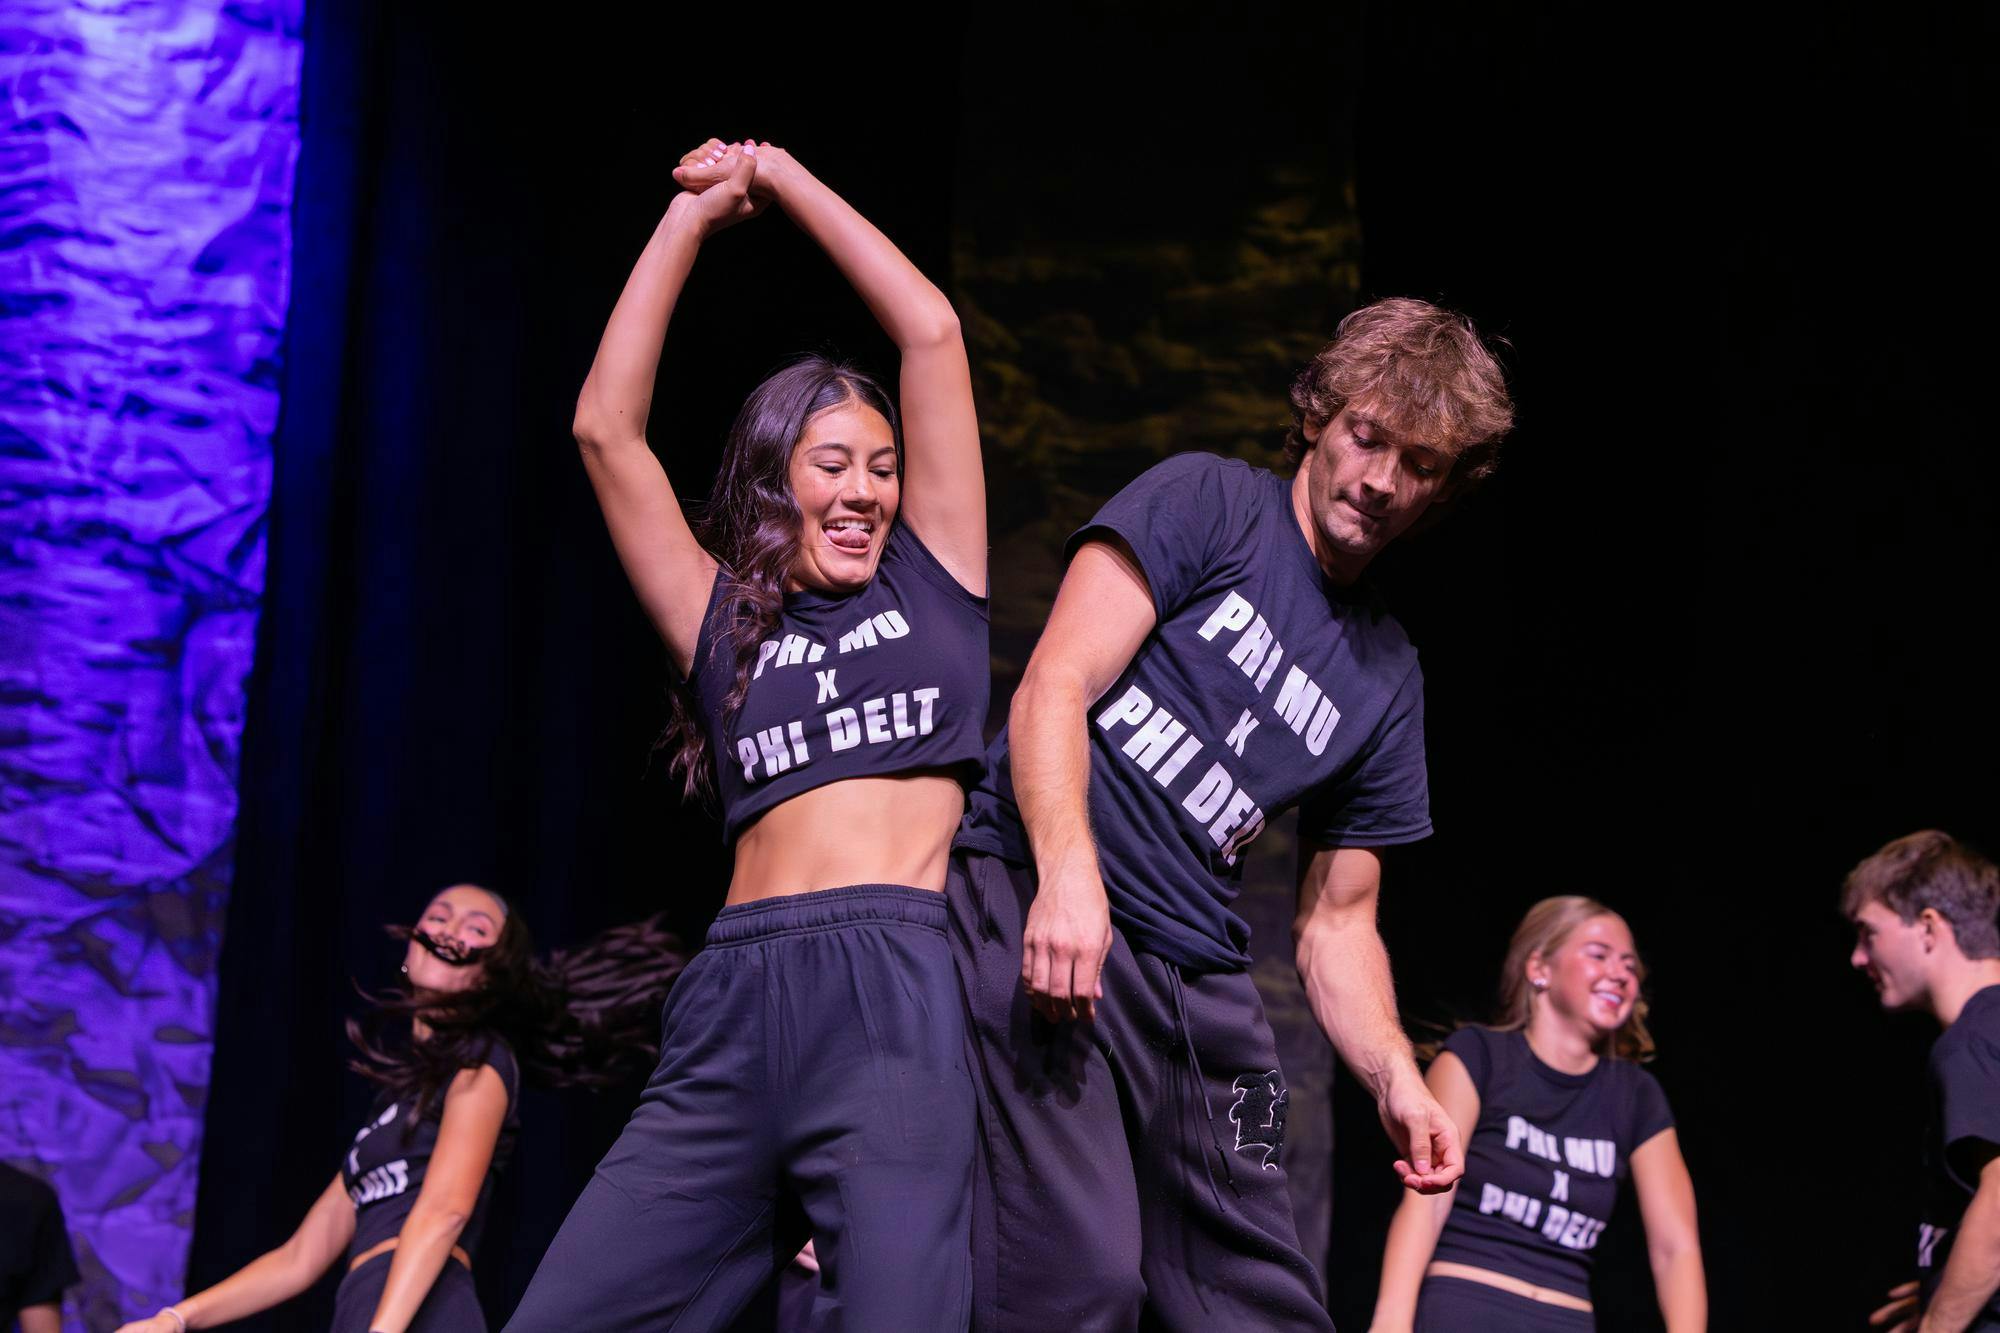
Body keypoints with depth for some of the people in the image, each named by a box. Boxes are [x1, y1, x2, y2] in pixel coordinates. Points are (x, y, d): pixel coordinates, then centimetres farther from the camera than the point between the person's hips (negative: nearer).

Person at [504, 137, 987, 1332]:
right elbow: (607, 428, 15)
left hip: (897, 998, -3)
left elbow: (933, 333, 13)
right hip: (736, 1009, 3)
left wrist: (783, 180, 21)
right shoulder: (725, 624, 21)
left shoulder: (930, 579, 18)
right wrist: (697, 213, 19)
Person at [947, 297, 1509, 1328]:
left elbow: (1335, 923, 22)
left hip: (1194, 981, 6)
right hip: (1035, 892, -6)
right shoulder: (1209, 504, 6)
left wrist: (1395, 1077, 2)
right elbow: (1054, 687, -6)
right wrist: (1070, 875, -23)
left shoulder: (1388, 679, 21)